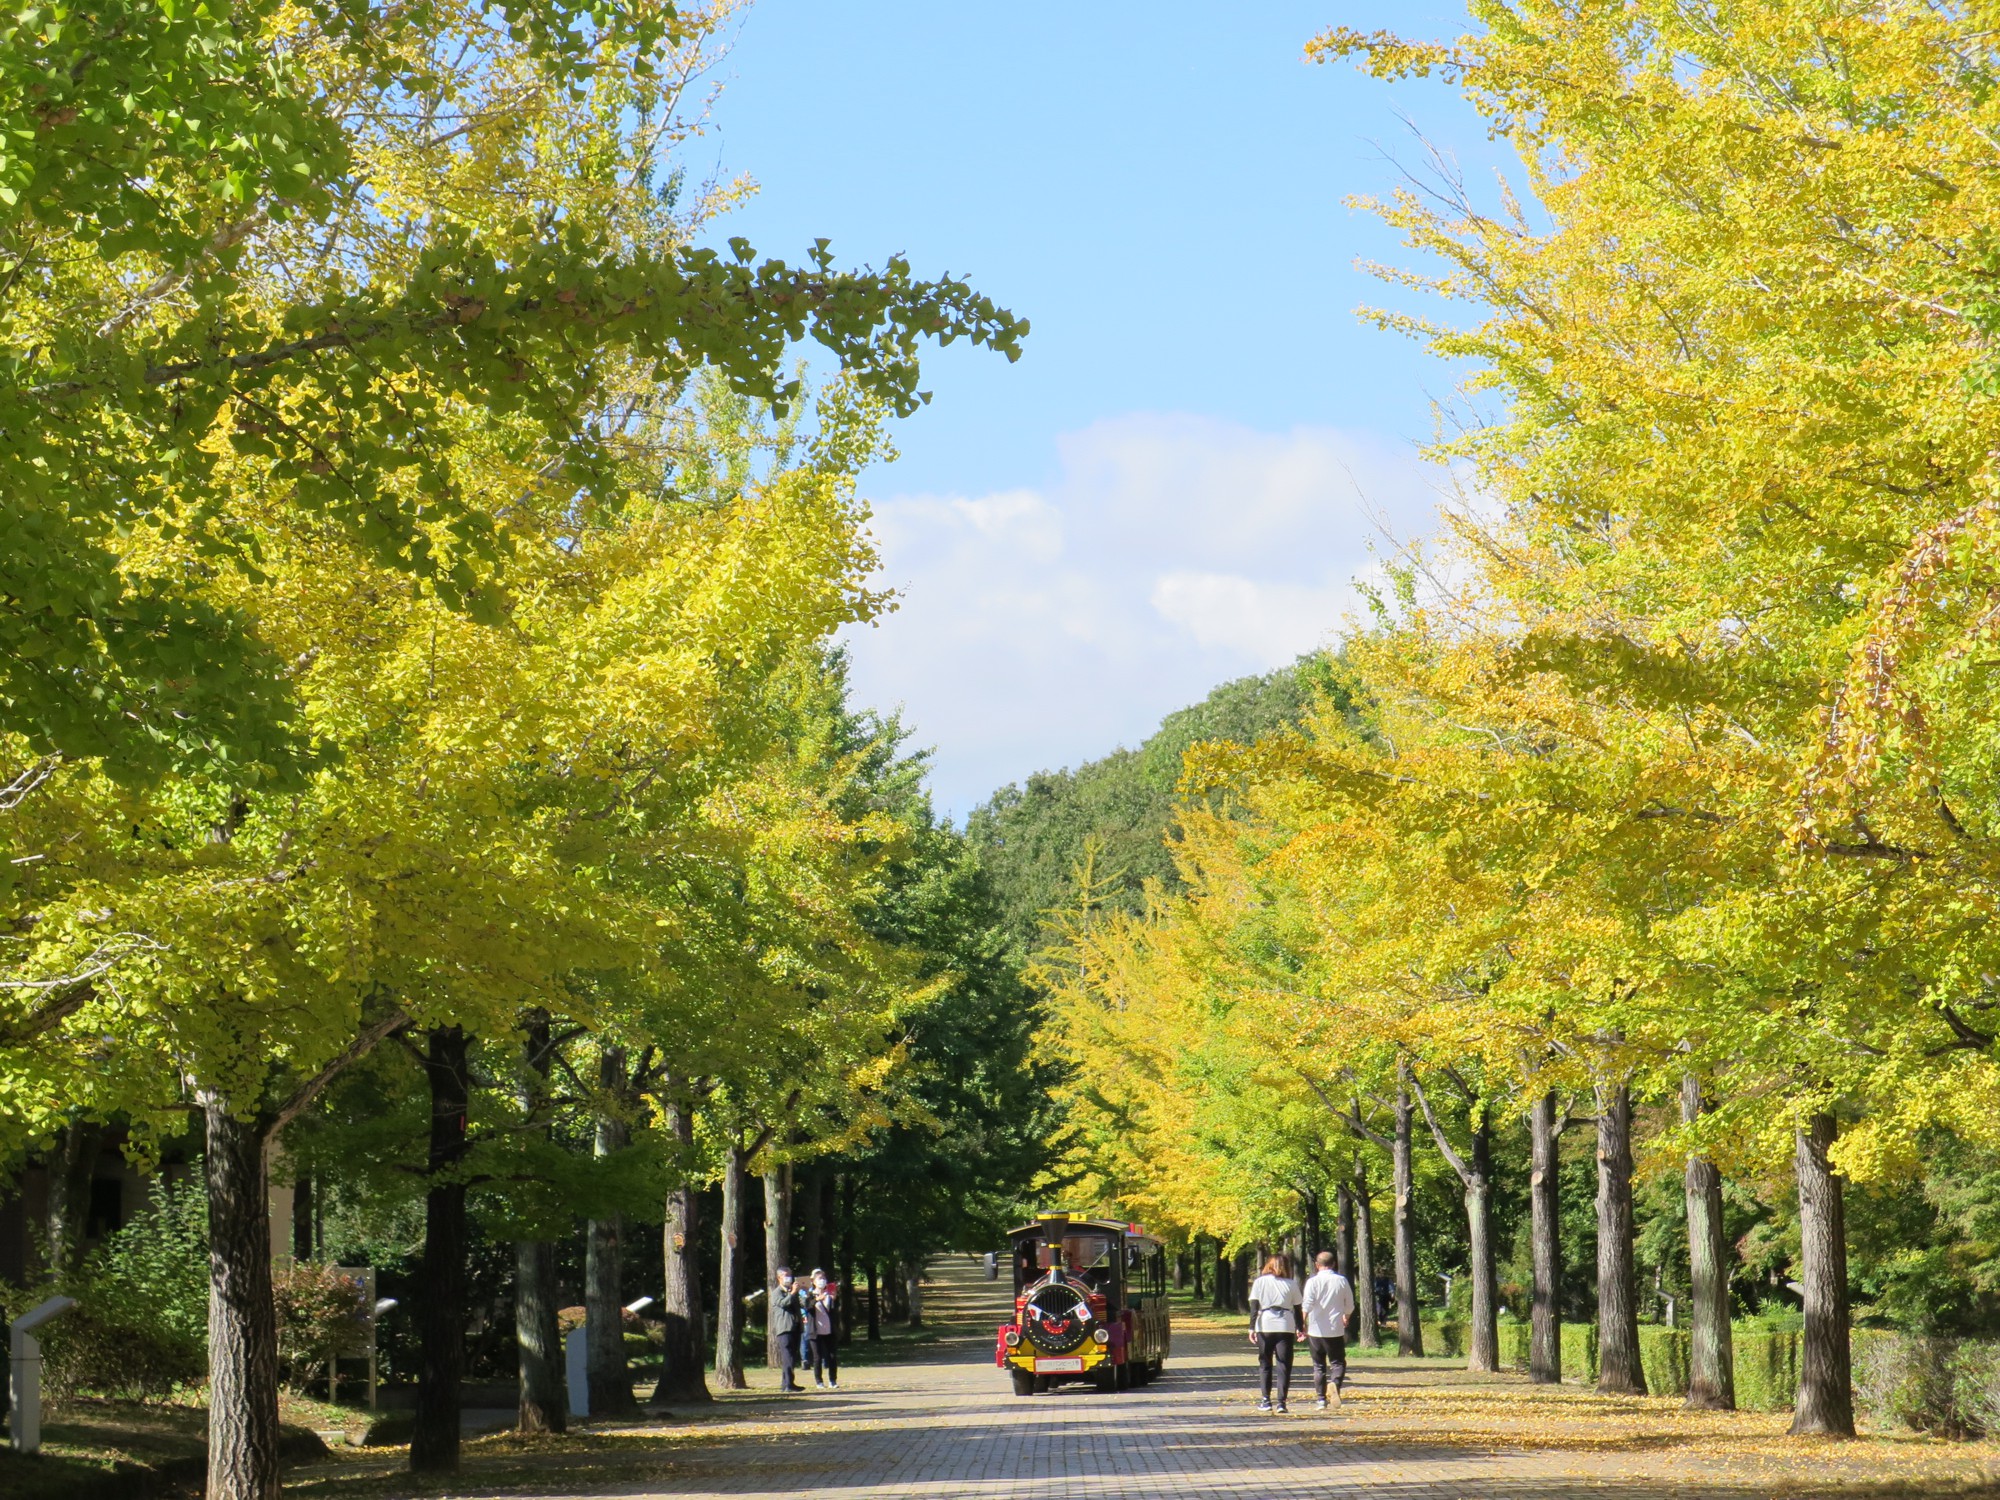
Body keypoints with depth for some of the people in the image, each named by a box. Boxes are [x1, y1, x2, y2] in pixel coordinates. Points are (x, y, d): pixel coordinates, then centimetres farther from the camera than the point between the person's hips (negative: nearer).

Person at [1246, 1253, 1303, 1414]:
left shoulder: (1259, 1282, 4)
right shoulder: (1291, 1284, 5)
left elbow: (1254, 1307, -1)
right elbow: (1297, 1309, 6)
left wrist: (1252, 1328, -2)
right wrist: (1299, 1328, 12)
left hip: (1264, 1327, 0)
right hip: (1286, 1327, 0)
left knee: (1265, 1364, 12)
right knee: (1284, 1366, 1)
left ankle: (1266, 1401, 11)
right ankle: (1281, 1402, -9)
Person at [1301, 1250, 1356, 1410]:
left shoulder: (1313, 1281, -5)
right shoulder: (1342, 1281, 1)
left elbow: (1307, 1305, -15)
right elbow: (1349, 1305, 10)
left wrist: (1303, 1323, -12)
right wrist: (1346, 1319, 29)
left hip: (1316, 1329, 0)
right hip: (1336, 1329, 0)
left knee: (1319, 1366, 10)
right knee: (1337, 1362, 7)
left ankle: (1321, 1400, 7)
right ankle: (1336, 1384, -24)